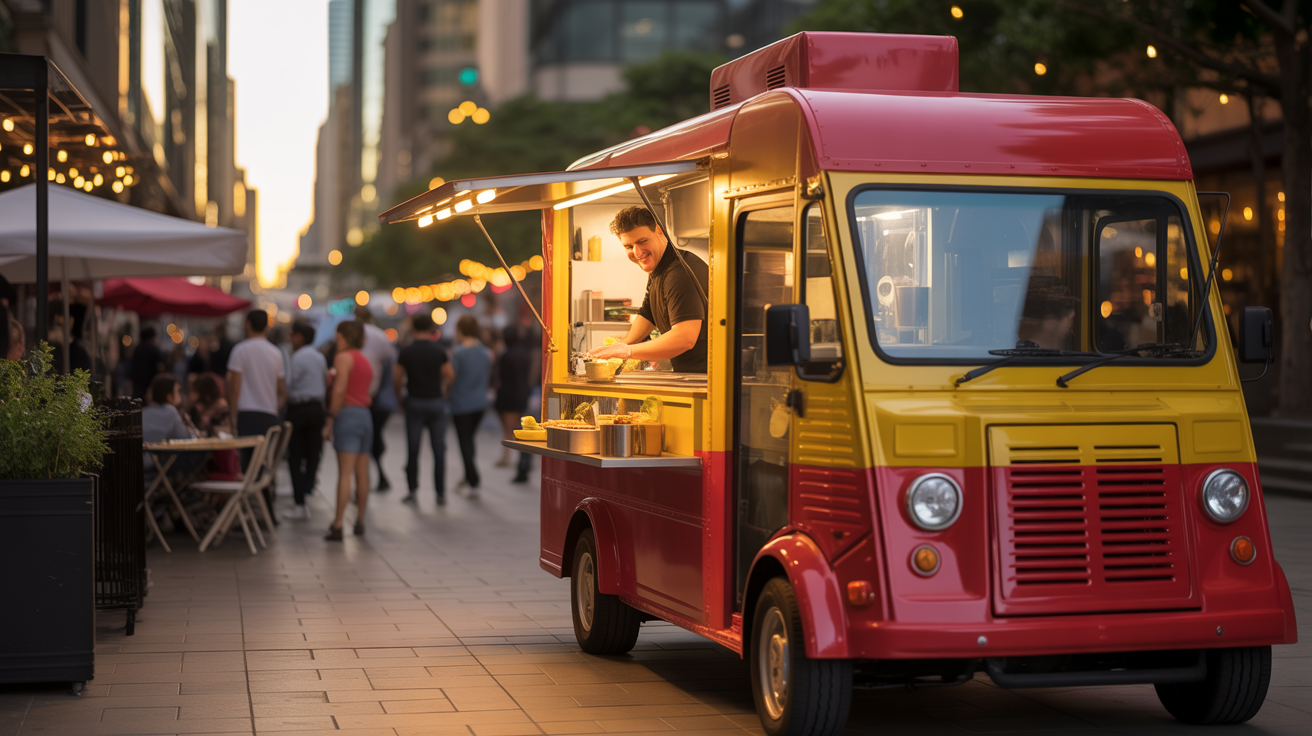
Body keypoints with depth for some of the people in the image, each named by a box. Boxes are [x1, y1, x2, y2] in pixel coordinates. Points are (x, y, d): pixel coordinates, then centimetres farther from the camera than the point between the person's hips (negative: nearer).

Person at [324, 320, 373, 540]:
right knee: (362, 473, 11)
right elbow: (365, 391, 11)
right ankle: (360, 521, 16)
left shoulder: (344, 357, -6)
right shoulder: (366, 361, 19)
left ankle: (338, 525, -13)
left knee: (345, 473, -11)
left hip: (348, 414, -8)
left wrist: (331, 419, -12)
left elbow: (340, 391, -14)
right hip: (365, 415, 8)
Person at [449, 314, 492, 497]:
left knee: (465, 443, 1)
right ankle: (468, 479, 27)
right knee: (469, 439, 21)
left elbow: (450, 379, -15)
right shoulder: (485, 352, 3)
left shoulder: (458, 353, -17)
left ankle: (473, 485, 0)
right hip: (480, 403, 6)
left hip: (462, 404, -6)